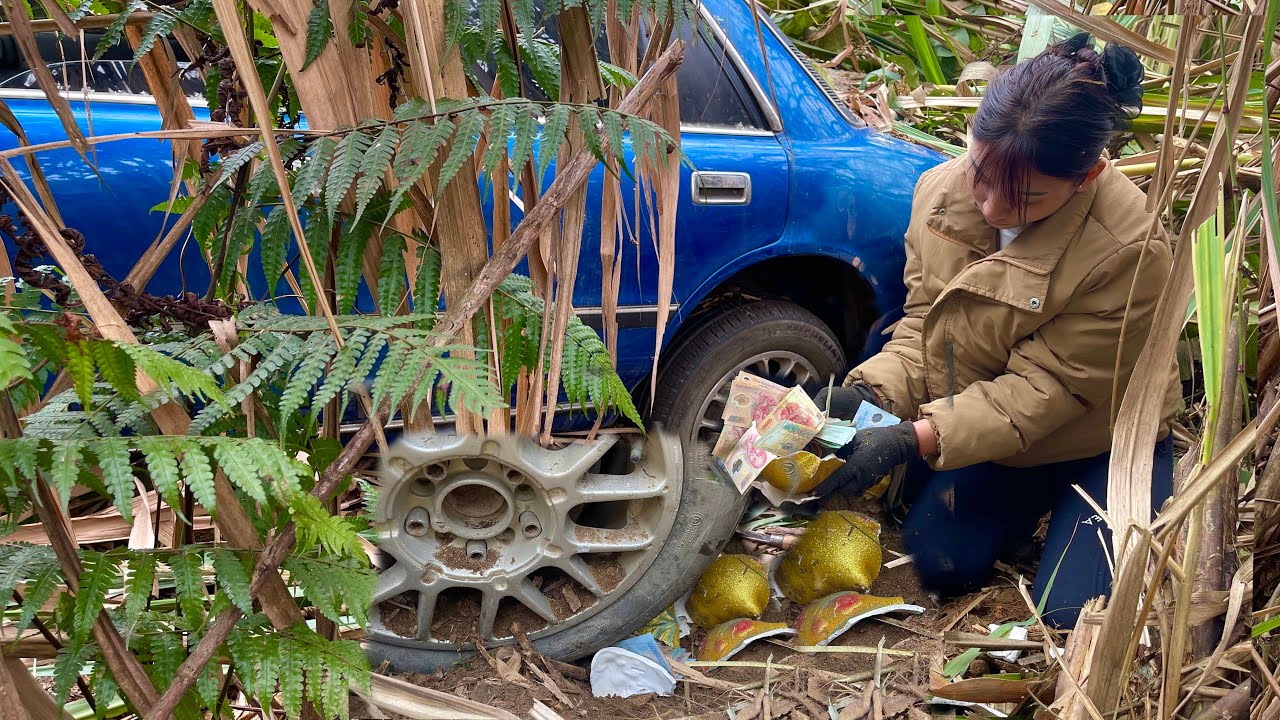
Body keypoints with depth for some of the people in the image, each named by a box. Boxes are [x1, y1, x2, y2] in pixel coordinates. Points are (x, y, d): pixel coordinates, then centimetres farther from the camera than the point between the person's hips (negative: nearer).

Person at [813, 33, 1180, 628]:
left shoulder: (1129, 249, -34)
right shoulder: (941, 190, -16)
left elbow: (1043, 387, -29)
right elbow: (923, 321, -6)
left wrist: (916, 439, -38)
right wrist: (868, 392, -26)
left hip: (1099, 446, -4)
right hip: (989, 436, 5)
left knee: (1073, 614, -14)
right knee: (940, 565, -3)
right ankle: (1028, 502, 26)